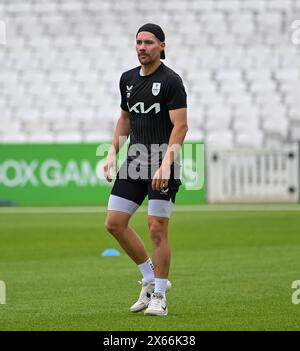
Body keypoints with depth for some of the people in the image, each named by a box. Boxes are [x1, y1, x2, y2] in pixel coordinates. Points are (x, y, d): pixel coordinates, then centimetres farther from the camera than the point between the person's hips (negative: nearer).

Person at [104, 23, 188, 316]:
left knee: (157, 228, -7)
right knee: (114, 223, 2)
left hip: (162, 163, -7)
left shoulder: (171, 81, -9)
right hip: (134, 161, 7)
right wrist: (112, 154, 15)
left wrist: (165, 164, -23)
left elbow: (180, 125, -14)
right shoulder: (128, 79, 13)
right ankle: (150, 278, 18)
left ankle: (159, 296, 4)